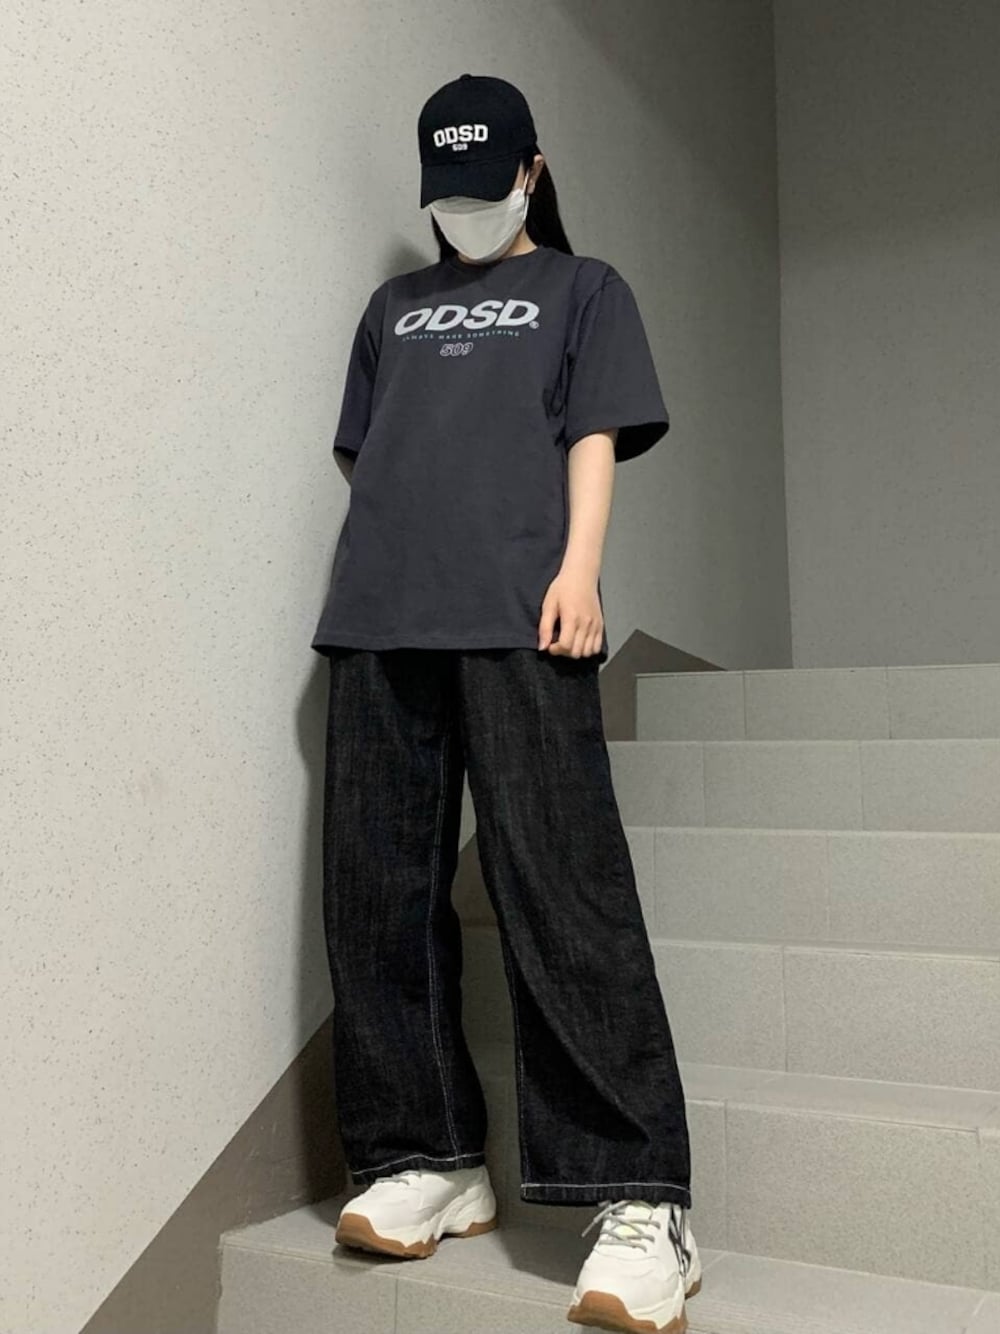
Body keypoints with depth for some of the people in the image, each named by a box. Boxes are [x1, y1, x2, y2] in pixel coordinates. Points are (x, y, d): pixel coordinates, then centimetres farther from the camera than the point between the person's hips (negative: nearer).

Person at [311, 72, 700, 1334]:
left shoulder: (582, 287, 21)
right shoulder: (394, 306, 30)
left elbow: (594, 436, 8)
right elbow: (361, 454, 25)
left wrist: (578, 567, -8)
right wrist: (363, 574, 10)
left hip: (515, 614, -4)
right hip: (379, 616, 5)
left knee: (558, 890, -13)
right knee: (377, 889, -1)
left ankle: (641, 1201, -9)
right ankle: (431, 1158, 10)